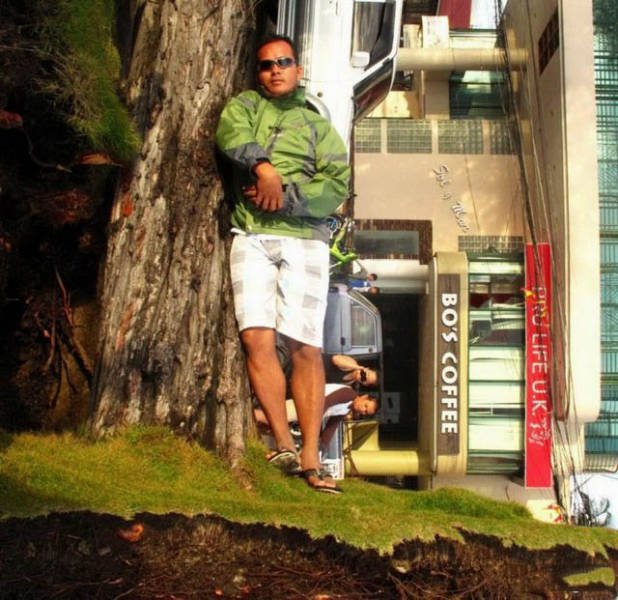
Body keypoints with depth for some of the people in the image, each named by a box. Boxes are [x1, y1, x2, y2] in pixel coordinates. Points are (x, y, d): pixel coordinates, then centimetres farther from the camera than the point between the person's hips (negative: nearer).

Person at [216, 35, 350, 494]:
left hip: (304, 239, 0)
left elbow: (338, 184, 3)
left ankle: (311, 460, -9)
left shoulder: (318, 126, 19)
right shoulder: (244, 105, 21)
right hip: (251, 237, 1)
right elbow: (231, 134, -4)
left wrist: (284, 197, -9)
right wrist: (263, 167, -20)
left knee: (306, 348, -9)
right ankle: (284, 446, -10)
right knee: (257, 337, -15)